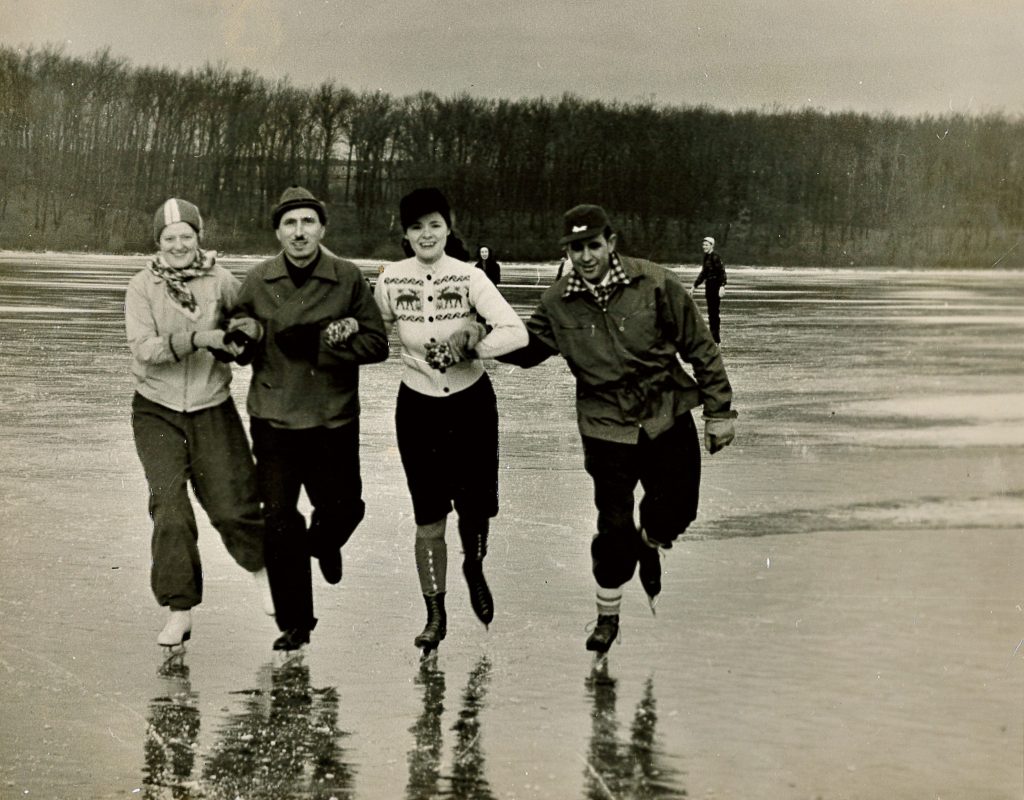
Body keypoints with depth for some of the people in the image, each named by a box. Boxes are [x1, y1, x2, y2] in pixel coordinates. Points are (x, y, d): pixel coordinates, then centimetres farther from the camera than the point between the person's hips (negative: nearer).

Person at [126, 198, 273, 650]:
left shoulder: (220, 281, -2)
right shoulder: (142, 287, -4)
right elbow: (143, 348, -15)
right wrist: (196, 338, -26)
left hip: (213, 409, 0)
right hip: (157, 411, 0)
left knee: (231, 506, -2)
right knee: (168, 507, -9)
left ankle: (261, 567, 30)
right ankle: (179, 609, 1)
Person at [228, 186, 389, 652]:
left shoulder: (348, 279, -4)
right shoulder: (257, 281, -1)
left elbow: (376, 344, -7)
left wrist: (312, 343, -19)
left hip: (334, 420, 0)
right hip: (275, 420, 0)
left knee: (342, 507, 9)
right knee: (278, 521, -2)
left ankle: (323, 544, 48)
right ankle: (294, 623, 12)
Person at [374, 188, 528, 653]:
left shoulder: (469, 278, -10)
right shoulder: (390, 281, -5)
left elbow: (517, 332, -18)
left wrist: (471, 346, -31)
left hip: (471, 401, 0)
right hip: (418, 405, 0)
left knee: (475, 506, 7)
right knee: (429, 519, 1)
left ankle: (474, 569, 41)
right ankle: (435, 615, 17)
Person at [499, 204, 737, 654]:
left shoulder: (656, 286, -11)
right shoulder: (558, 302, -4)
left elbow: (700, 348, -4)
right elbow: (527, 347, 8)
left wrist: (718, 411, -2)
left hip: (668, 417, 0)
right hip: (607, 427, 0)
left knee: (676, 513, 3)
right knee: (614, 527, 1)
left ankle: (651, 544, 41)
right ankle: (607, 615, 22)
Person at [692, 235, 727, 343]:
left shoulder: (715, 257, -12)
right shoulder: (706, 257, 15)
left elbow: (722, 272, -18)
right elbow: (703, 273, 24)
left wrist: (722, 286, -28)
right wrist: (694, 286, 25)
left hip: (716, 287, -9)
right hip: (709, 286, 9)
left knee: (715, 312, -9)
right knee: (710, 313, 11)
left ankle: (717, 339, -7)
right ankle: (713, 337, 18)